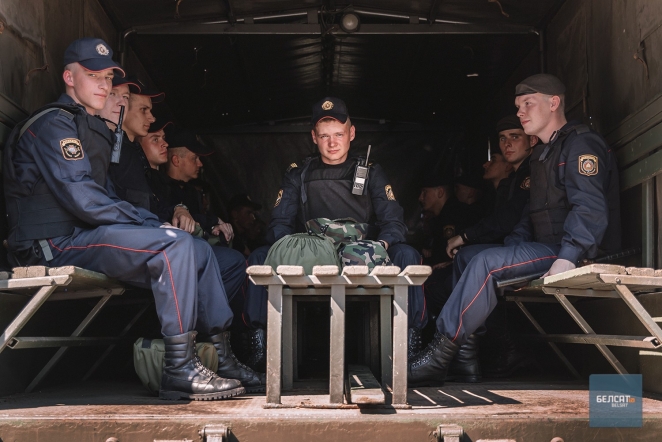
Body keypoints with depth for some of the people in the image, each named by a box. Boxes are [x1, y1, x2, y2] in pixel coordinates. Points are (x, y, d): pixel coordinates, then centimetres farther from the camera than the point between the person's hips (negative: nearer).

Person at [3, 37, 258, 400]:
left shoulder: (92, 129, 24)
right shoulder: (54, 125, -9)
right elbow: (83, 200, -20)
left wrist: (154, 223, 5)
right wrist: (151, 225, -13)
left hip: (82, 236, 10)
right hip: (56, 244, -10)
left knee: (200, 251, 2)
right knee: (175, 245, -26)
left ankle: (222, 359, -1)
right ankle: (180, 370, -25)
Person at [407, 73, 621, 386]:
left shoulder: (581, 144, -9)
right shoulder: (543, 153, 24)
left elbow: (590, 208, -22)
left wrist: (567, 257, -33)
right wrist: (509, 248, 7)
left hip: (578, 252, -10)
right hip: (547, 248, 10)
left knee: (486, 263, -26)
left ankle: (440, 355, -25)